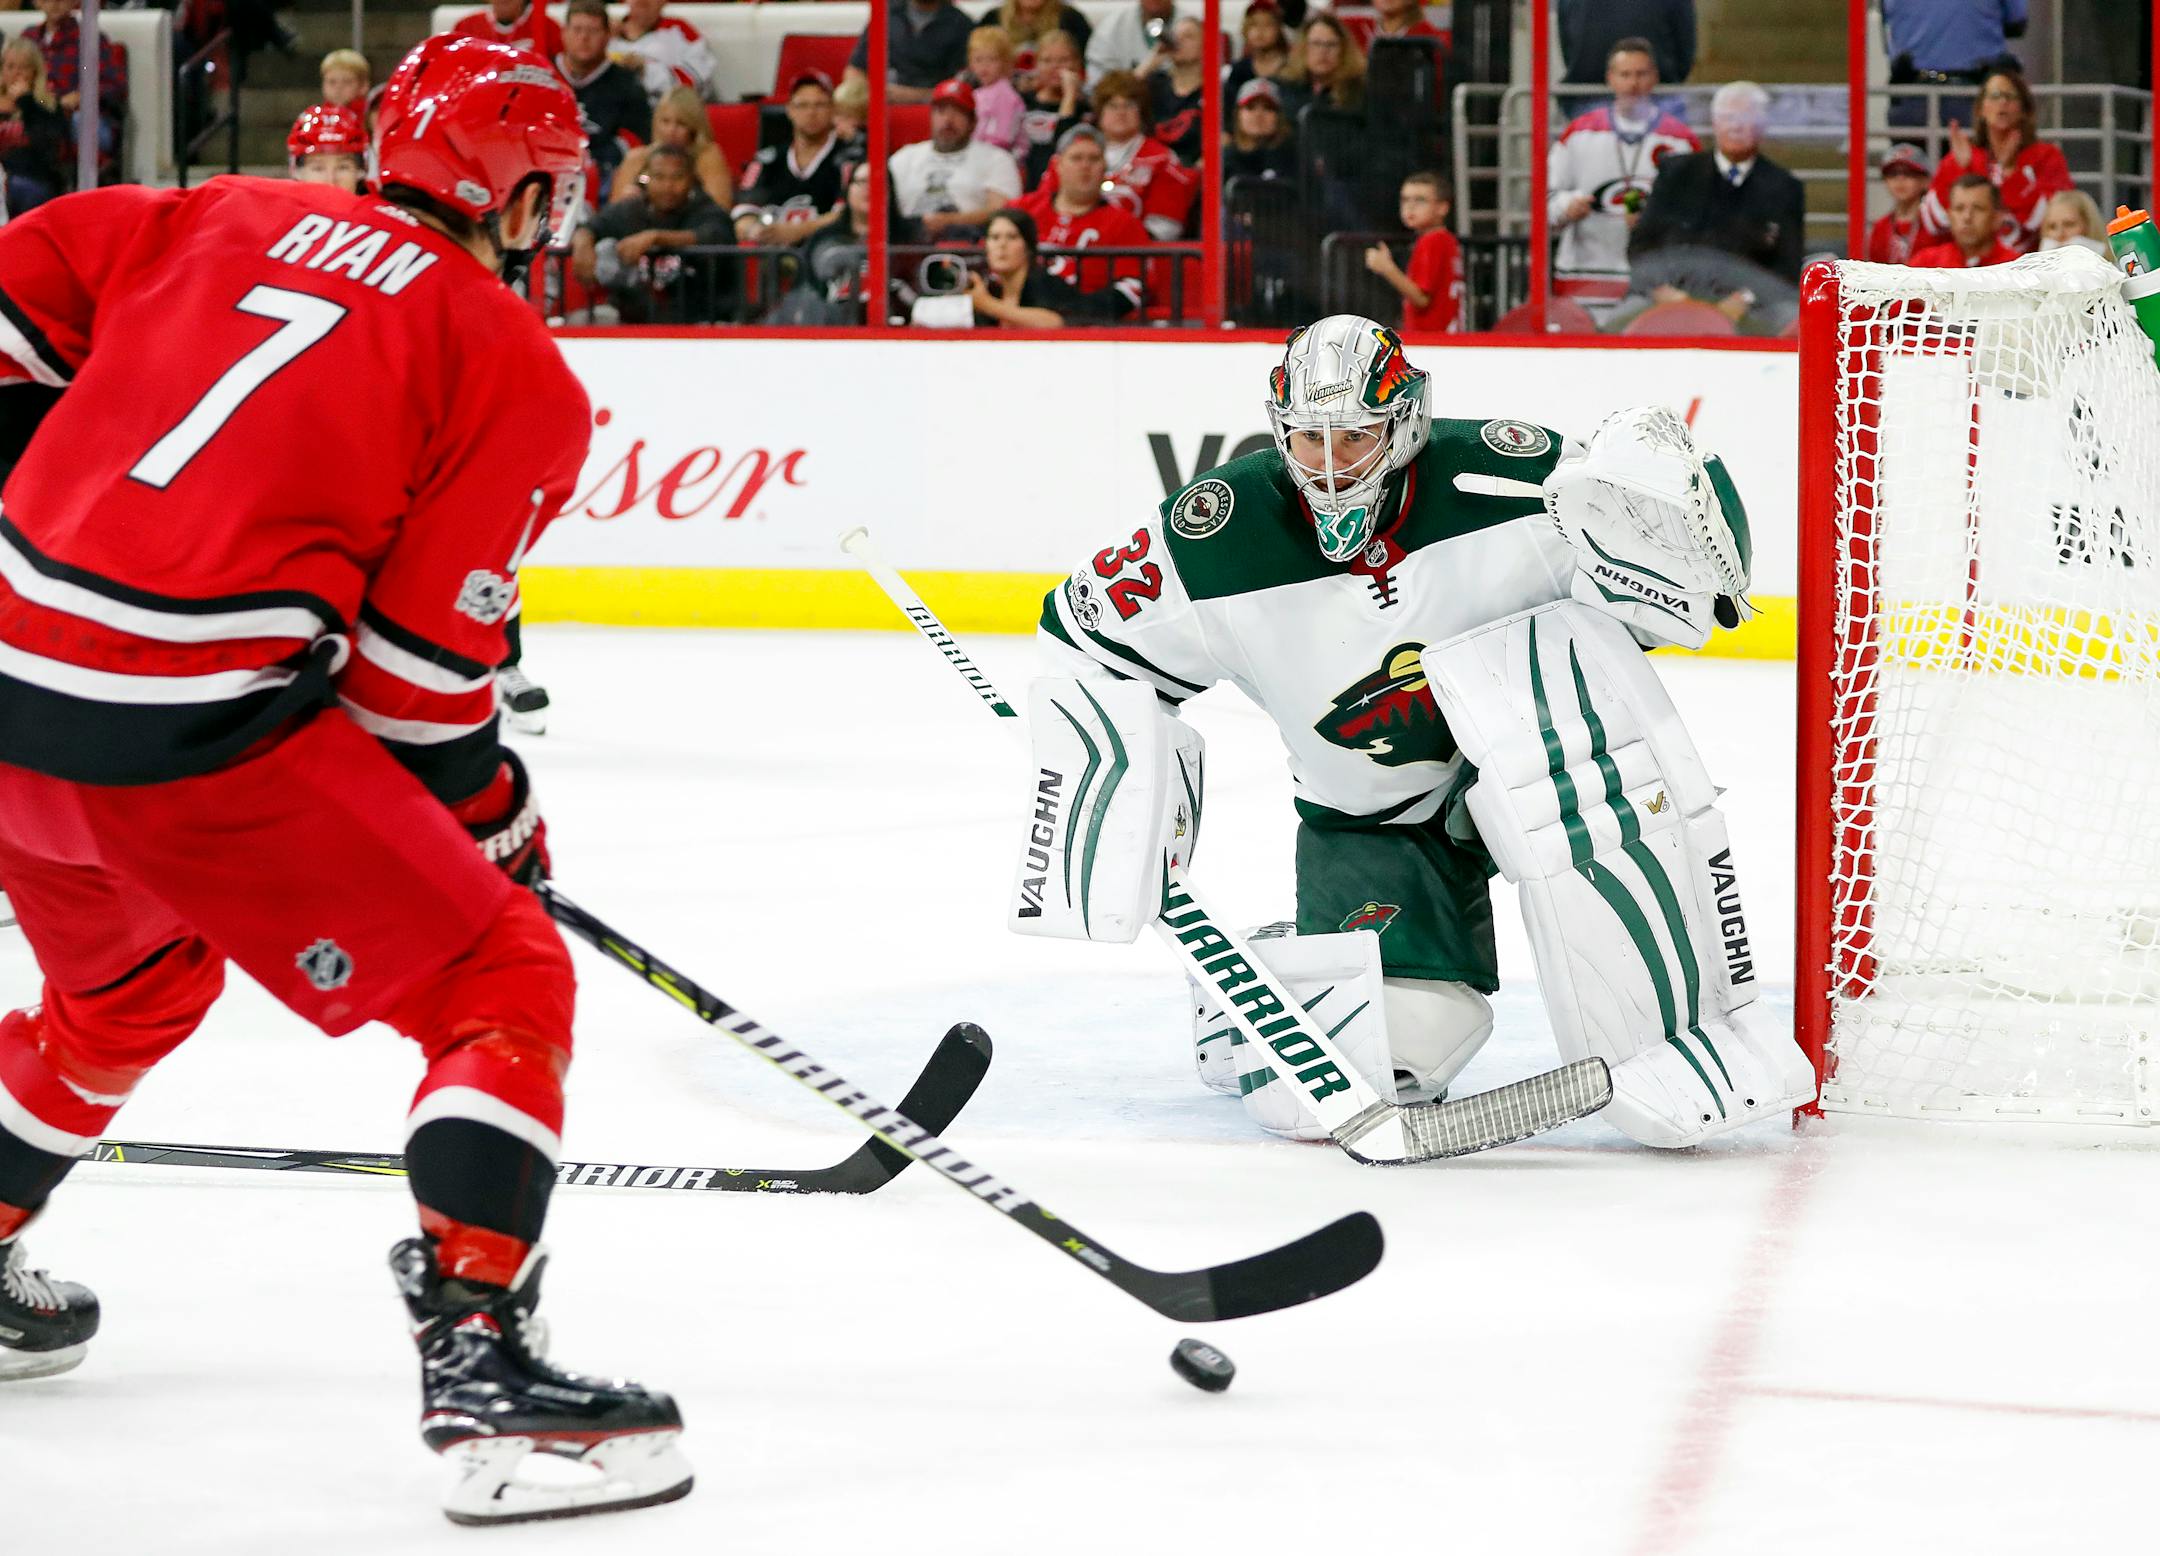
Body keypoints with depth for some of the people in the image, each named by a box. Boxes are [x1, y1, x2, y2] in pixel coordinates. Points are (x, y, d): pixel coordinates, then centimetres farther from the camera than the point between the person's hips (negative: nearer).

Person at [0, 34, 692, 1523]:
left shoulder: (223, 219, 15)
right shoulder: (520, 376, 0)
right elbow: (419, 670, -4)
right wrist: (497, 810, 13)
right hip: (198, 737, -7)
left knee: (130, 985, 35)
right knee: (504, 989, 3)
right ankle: (479, 1361, -12)